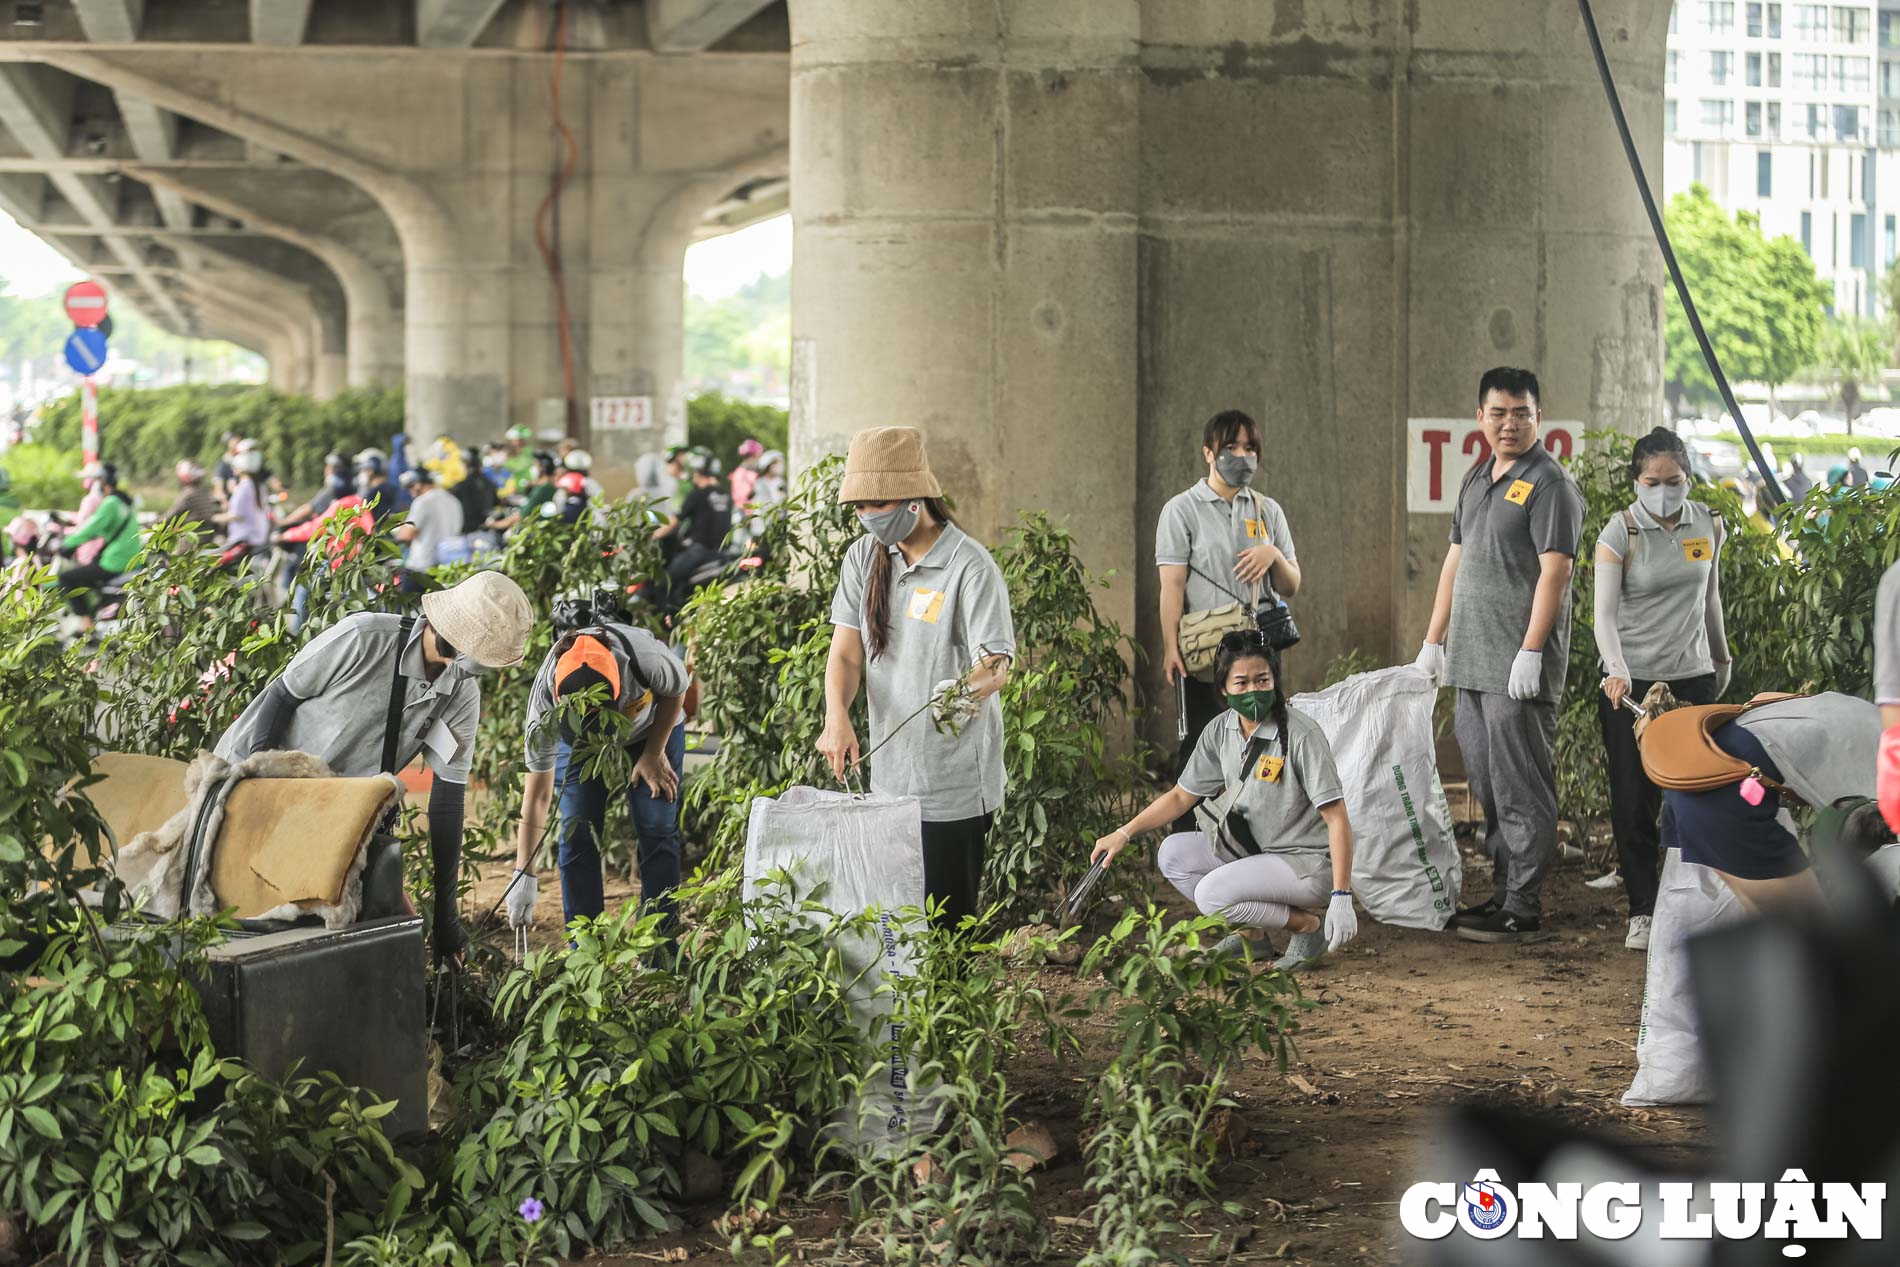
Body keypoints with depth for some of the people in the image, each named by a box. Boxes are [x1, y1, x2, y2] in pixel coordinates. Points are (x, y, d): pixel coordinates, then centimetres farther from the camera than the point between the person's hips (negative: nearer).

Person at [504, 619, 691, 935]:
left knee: (657, 831, -10)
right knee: (577, 834, -11)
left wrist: (654, 754, -10)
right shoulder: (545, 697, -37)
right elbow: (537, 794, -30)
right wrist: (524, 874, -29)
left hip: (653, 728, -1)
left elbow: (677, 691, -15)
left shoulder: (646, 660, -43)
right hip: (580, 743, 1)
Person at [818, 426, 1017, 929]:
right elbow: (845, 653, 3)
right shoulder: (864, 557, 5)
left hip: (954, 789, -6)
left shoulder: (971, 567, -14)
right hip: (888, 778, 6)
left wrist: (971, 687, -44)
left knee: (944, 926, -2)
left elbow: (998, 665, -21)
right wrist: (836, 717, -17)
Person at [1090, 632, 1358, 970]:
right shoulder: (1220, 731, -1)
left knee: (1212, 894, -24)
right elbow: (1181, 796, 10)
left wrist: (1341, 898, -28)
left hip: (1308, 863, -8)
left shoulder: (1302, 735, -22)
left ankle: (1312, 924, -6)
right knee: (1173, 853, -5)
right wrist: (1124, 834, -3)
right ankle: (1249, 934, 5)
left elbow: (1337, 819, -23)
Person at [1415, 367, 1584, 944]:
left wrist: (1530, 652, -21)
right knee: (1487, 784, 12)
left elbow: (1554, 571, -16)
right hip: (1472, 661, 9)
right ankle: (1503, 892, 20)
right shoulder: (1476, 480, 17)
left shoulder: (1550, 484, -9)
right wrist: (1434, 640, 19)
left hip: (1518, 667, -9)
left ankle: (1523, 907, -4)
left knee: (1520, 788, -6)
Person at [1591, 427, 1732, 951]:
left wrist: (1722, 657, 28)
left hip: (1692, 676, 3)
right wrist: (1617, 671, -31)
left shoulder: (1707, 524, 4)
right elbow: (1605, 613, -16)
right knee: (1635, 800, -4)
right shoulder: (1620, 532, -9)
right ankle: (1643, 913, 4)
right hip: (1630, 684, -3)